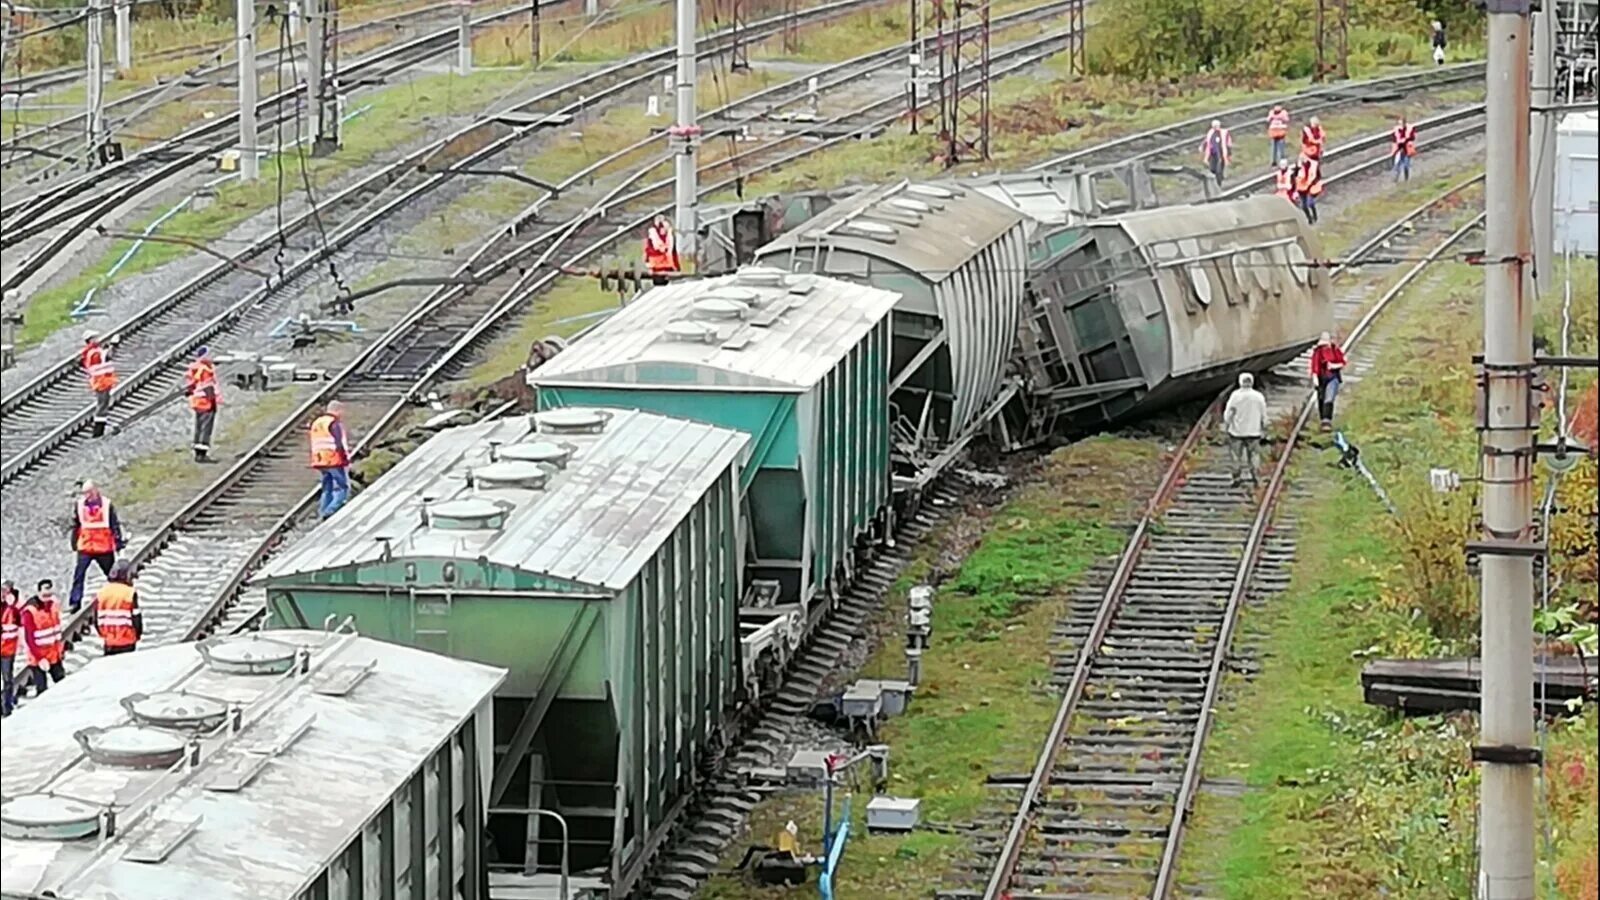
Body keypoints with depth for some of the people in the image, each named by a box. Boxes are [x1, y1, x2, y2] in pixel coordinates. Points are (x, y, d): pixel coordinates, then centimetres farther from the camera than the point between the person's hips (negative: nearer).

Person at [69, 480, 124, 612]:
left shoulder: (107, 504, -4)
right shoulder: (79, 505, 3)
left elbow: (115, 525, 0)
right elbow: (75, 525, 12)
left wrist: (118, 542, -1)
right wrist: (74, 542, 13)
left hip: (104, 547, -1)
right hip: (85, 547, 1)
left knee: (112, 574, 12)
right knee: (79, 574, -7)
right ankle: (75, 601, -6)